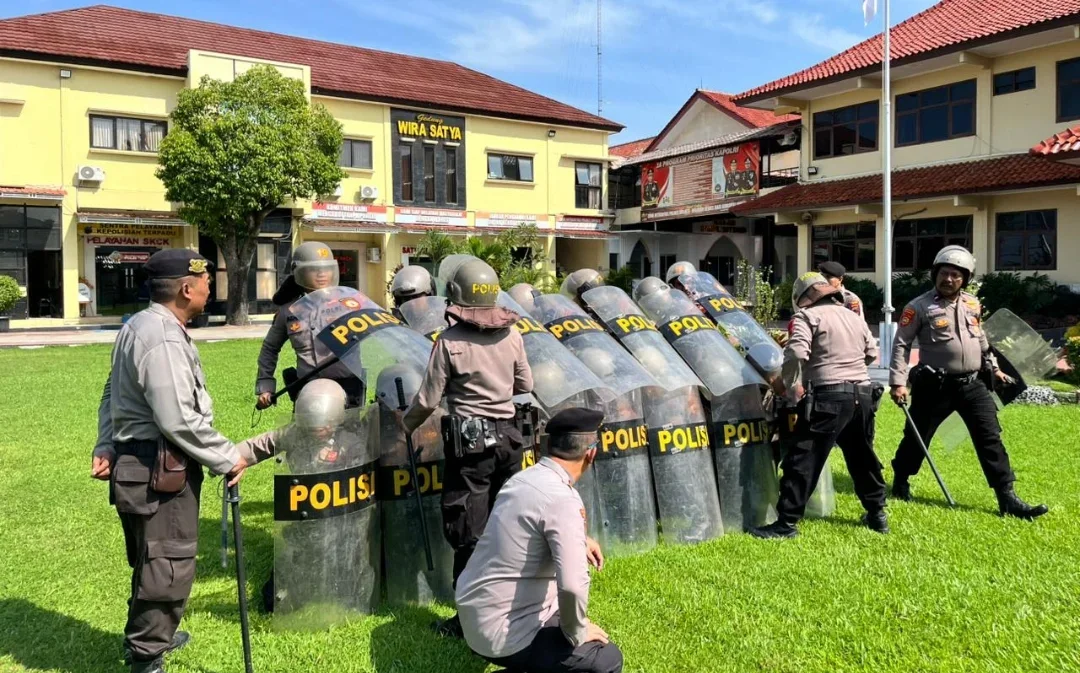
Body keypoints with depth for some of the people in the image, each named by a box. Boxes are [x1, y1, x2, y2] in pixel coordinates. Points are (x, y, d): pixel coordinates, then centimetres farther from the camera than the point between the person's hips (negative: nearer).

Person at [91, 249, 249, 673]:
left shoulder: (138, 326, 12)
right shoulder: (163, 340, -22)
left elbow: (112, 394, 16)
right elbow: (178, 421, -25)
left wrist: (106, 447, 16)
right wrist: (227, 458, -16)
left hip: (137, 463, 11)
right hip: (160, 471, -11)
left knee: (153, 560, 25)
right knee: (169, 566, 0)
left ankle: (149, 634, 42)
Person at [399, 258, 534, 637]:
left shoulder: (451, 340, -12)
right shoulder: (512, 334, 0)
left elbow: (428, 400, -8)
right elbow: (525, 385, 11)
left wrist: (406, 423, 11)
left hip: (470, 440, -5)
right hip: (508, 437, 5)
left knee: (468, 532, 3)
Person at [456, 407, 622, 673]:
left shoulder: (523, 479, 2)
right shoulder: (562, 499, -23)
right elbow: (572, 585, -32)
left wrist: (577, 540, 16)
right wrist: (577, 633, -14)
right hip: (501, 633, -9)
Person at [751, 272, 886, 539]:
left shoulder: (808, 315, -3)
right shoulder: (854, 317, 19)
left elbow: (796, 353, -17)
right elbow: (872, 352, 24)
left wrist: (788, 383, -3)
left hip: (829, 397, -7)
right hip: (863, 395, 7)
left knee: (804, 460, -4)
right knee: (862, 457, 22)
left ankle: (787, 523, -2)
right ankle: (877, 514, 33)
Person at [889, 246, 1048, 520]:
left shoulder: (973, 304, 9)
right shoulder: (919, 307, -10)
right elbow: (901, 345, -10)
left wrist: (993, 368, 24)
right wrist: (898, 382, -15)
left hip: (972, 384, 5)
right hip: (935, 386, -5)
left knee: (991, 438, 1)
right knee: (917, 437, 7)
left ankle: (1007, 499, 5)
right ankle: (900, 482, 28)